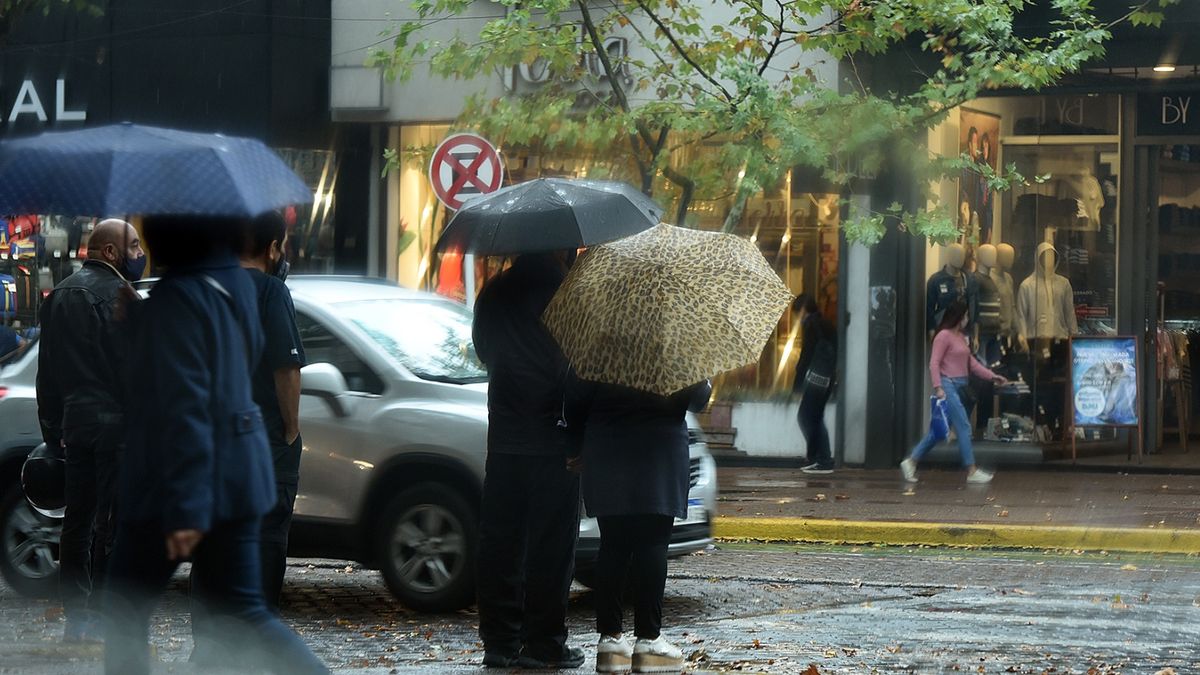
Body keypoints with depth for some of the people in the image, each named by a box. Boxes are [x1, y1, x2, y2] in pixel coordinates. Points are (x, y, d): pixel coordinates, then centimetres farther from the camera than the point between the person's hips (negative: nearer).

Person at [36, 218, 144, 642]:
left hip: (74, 423, 8)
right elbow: (129, 363, -16)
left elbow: (48, 370, 19)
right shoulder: (114, 293, -10)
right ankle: (101, 617, -8)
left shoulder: (60, 294, 16)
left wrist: (52, 428, 22)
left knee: (77, 522, 11)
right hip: (112, 421, -8)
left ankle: (76, 617, 12)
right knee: (109, 523, -6)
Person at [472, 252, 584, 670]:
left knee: (500, 542, 9)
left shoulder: (495, 294, 3)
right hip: (554, 442, -5)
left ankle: (499, 642, 11)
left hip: (504, 442, 5)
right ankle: (544, 644, 3)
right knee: (551, 545, 2)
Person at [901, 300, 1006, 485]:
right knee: (964, 427, -7)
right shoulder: (944, 336, -10)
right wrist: (938, 387, -22)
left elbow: (971, 363, 18)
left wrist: (992, 376, 12)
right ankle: (972, 471, -3)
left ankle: (911, 461, 16)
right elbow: (934, 363, -14)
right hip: (948, 386, -9)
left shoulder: (961, 337, 17)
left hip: (959, 386, 9)